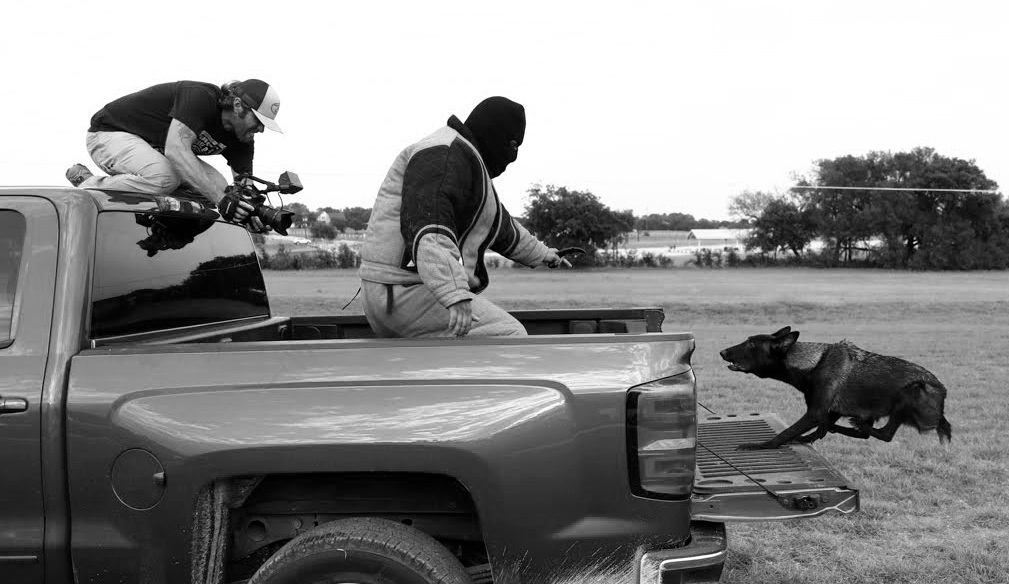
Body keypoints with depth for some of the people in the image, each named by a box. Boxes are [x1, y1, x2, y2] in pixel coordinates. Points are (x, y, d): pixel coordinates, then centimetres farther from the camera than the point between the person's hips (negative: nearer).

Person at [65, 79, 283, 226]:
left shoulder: (241, 140, -5)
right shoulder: (200, 97, -30)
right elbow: (176, 149, -42)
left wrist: (255, 211, -31)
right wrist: (220, 199, -49)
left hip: (153, 147, 8)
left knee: (218, 185, -12)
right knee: (163, 178, -38)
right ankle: (87, 185, -20)